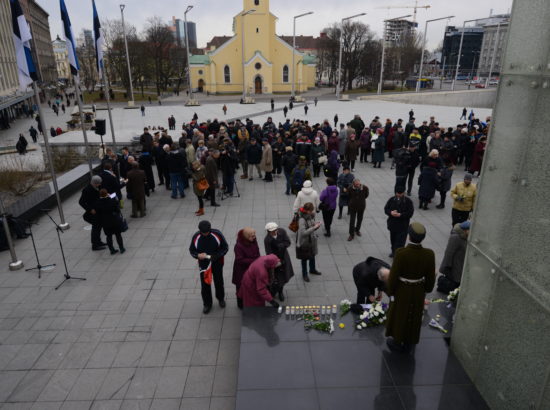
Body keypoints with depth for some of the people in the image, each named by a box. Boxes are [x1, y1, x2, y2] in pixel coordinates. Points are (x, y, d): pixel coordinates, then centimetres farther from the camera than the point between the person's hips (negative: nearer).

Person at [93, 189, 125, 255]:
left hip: (105, 223, 2)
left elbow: (98, 215, -2)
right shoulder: (113, 201, -17)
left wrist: (101, 223, 9)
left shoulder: (96, 204, -10)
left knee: (108, 236, 14)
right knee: (118, 235, 11)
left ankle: (112, 250, 19)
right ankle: (121, 249, 17)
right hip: (115, 221, -2)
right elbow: (118, 210, -8)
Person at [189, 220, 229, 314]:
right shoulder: (196, 237, -16)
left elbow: (225, 247, -9)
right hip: (203, 264, 1)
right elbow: (191, 250, -2)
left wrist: (216, 256, -24)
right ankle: (207, 304, 32)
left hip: (217, 263, 0)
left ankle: (221, 298, 46)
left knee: (219, 282, 17)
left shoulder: (217, 234, -19)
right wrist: (198, 255, -25)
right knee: (205, 285, 8)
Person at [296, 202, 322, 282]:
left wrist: (316, 225, -14)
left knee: (312, 256, 25)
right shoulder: (302, 219, -30)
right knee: (304, 259, 13)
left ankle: (312, 269, 50)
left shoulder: (311, 216, -7)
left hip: (312, 240, 7)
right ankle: (304, 274, 33)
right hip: (304, 242, -7)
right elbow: (303, 232, -34)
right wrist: (314, 227, -33)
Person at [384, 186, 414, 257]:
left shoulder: (408, 201, -8)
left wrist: (400, 215, -25)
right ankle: (393, 252, 41)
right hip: (392, 224, 4)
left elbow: (410, 213, -12)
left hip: (403, 226, -4)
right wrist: (391, 212, -20)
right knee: (393, 240, 20)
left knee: (400, 242, -10)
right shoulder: (392, 199, 1)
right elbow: (386, 209, 2)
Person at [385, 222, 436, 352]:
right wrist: (426, 290, 13)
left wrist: (390, 291, -3)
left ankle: (397, 342, 38)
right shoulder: (429, 254, -18)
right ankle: (408, 344, 42)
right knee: (414, 317, 23)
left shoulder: (401, 253, -28)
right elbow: (431, 277, -5)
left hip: (402, 291, -3)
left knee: (399, 316, 19)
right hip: (418, 292, 3)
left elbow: (393, 276, -19)